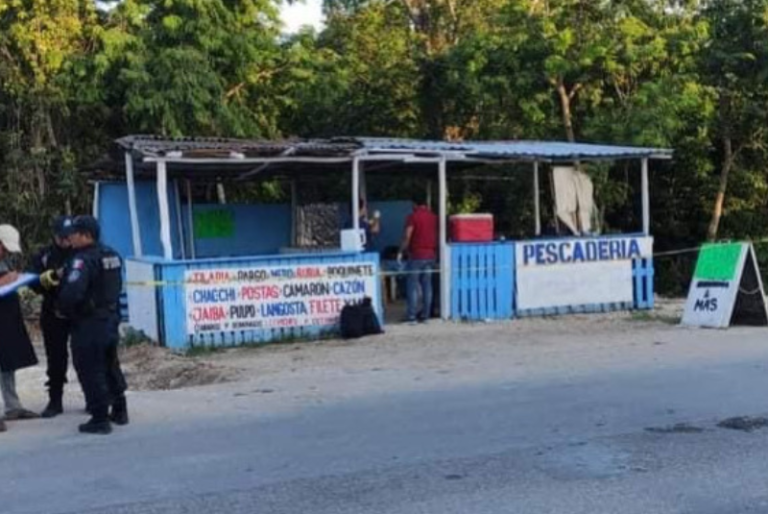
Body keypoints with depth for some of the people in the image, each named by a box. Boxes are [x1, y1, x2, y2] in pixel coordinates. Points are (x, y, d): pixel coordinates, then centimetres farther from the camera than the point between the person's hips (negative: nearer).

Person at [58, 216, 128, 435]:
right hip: (111, 318, 9)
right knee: (111, 367, 20)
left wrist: (63, 308, -12)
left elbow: (72, 292, -31)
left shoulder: (83, 260, -21)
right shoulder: (111, 255, 8)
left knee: (91, 372, 0)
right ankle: (119, 411, 29)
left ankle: (100, 419, 4)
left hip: (88, 324, -9)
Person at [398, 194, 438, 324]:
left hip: (416, 255, -5)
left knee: (412, 285, -2)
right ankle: (425, 315, 8)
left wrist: (401, 252, -3)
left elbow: (407, 236, -11)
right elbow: (438, 236, 14)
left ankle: (412, 316, -6)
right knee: (427, 285, 8)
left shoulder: (413, 216, -6)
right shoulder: (434, 217, 9)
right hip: (431, 255, 5)